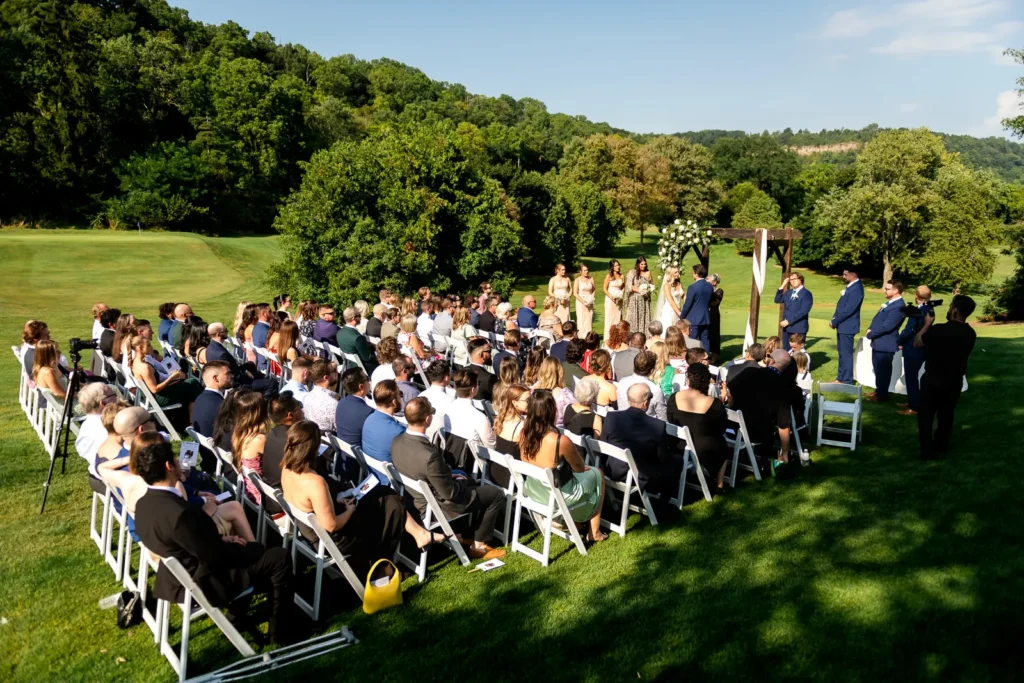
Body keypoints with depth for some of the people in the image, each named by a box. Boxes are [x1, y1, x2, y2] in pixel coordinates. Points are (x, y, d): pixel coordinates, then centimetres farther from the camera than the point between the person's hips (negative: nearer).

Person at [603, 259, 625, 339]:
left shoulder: (621, 276, 4)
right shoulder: (609, 276, -7)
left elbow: (623, 287, 14)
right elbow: (605, 289, -5)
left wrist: (621, 295, -3)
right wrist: (611, 296, -16)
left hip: (619, 300, 4)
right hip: (610, 299, -4)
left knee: (618, 317, 5)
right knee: (609, 318, -3)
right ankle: (608, 337, 0)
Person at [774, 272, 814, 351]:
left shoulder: (806, 293, -9)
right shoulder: (788, 293, 16)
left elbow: (803, 311, -17)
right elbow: (777, 300, 11)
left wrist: (788, 321, -19)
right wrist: (782, 286, 4)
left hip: (799, 328, -7)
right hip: (787, 327, 7)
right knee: (786, 351, 7)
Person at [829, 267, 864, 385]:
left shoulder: (856, 288, -20)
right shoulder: (850, 286, 12)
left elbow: (848, 309, -23)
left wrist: (834, 322, -16)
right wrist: (834, 320, 5)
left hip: (847, 326, -10)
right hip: (842, 325, 10)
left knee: (846, 354, -2)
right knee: (842, 353, 15)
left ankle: (847, 381, 5)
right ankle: (840, 378, 23)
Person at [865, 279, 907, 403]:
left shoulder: (898, 306, -22)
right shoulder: (890, 302, 11)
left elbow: (886, 326, -26)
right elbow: (878, 318, 17)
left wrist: (870, 334, -15)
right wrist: (870, 329, 0)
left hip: (885, 343, -10)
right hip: (879, 342, 10)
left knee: (883, 370, 3)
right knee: (878, 369, 20)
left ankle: (882, 395, 15)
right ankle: (879, 391, 33)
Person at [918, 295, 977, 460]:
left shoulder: (939, 330, -23)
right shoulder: (970, 334, -3)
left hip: (933, 380, -5)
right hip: (955, 381, 5)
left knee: (926, 415, 8)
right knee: (946, 415, 19)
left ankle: (927, 451, 7)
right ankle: (941, 448, 29)